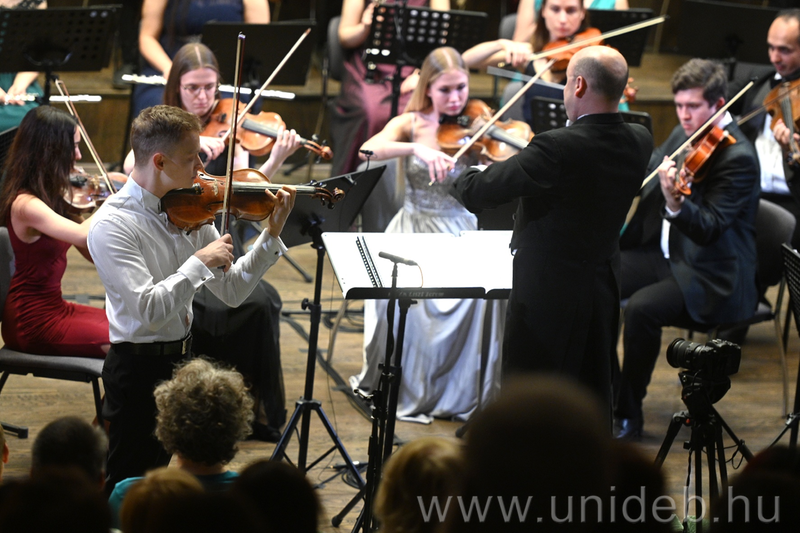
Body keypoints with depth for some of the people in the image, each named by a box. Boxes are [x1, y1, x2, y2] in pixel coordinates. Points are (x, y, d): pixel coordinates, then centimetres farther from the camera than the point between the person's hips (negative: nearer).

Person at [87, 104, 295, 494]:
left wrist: (272, 236, -5)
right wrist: (201, 262, -22)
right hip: (140, 371, -7)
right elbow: (149, 309, -28)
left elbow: (231, 291, 5)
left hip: (183, 358, 7)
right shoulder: (112, 225, -19)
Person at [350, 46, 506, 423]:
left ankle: (464, 392, -9)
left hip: (463, 233, 1)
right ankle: (406, 389, -7)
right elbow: (368, 150, -18)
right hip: (416, 232, -1)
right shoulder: (412, 125, 1)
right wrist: (416, 148, -33)